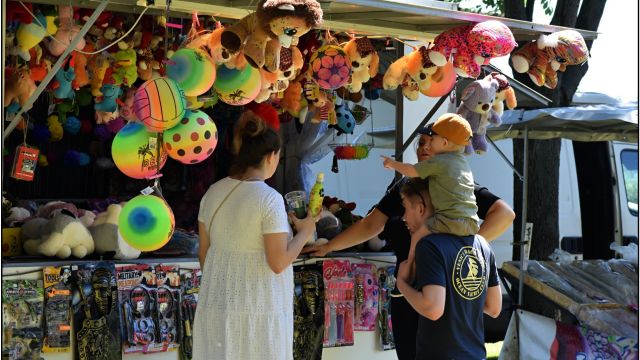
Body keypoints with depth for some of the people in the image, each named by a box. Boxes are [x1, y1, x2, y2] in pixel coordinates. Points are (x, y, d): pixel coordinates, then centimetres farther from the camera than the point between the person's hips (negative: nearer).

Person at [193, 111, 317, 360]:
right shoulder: (269, 198, -15)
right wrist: (305, 232, -1)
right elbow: (278, 263, -15)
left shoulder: (214, 192, 4)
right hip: (258, 309, -6)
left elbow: (204, 254, 10)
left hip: (215, 305, 6)